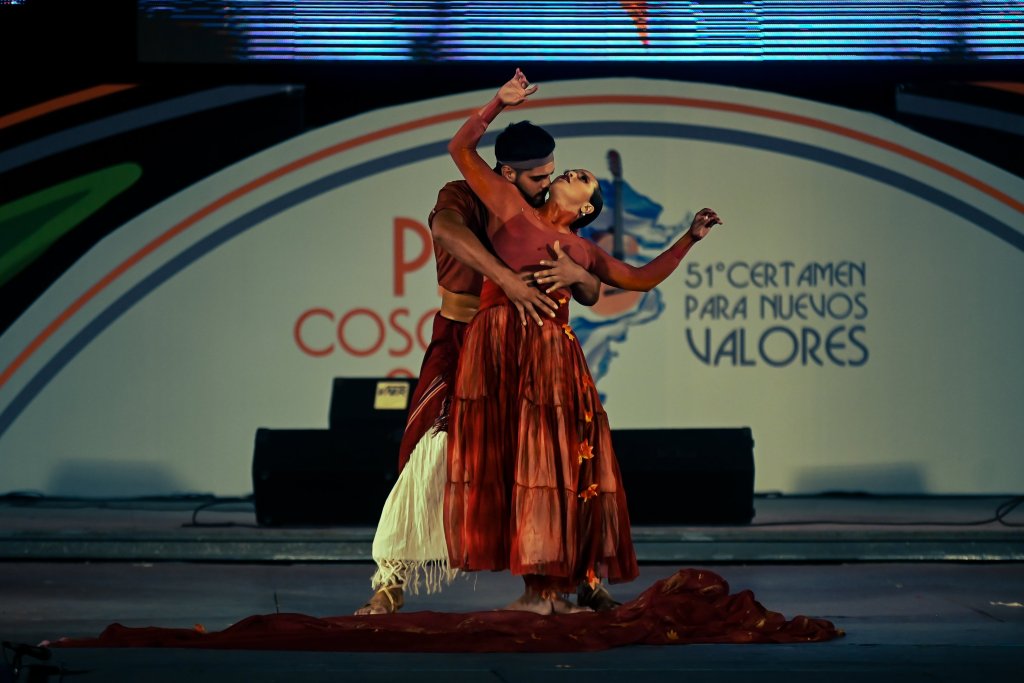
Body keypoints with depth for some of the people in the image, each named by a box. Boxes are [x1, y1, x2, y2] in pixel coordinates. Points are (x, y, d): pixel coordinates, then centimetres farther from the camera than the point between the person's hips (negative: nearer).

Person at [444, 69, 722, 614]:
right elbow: (460, 149, 12)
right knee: (513, 461, -9)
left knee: (560, 464, 0)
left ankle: (550, 588, 4)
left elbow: (642, 279, 33)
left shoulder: (582, 250, 26)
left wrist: (690, 238, 30)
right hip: (503, 343, -5)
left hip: (555, 355, 5)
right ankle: (537, 588, -12)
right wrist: (498, 104, 8)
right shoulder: (511, 207, 14)